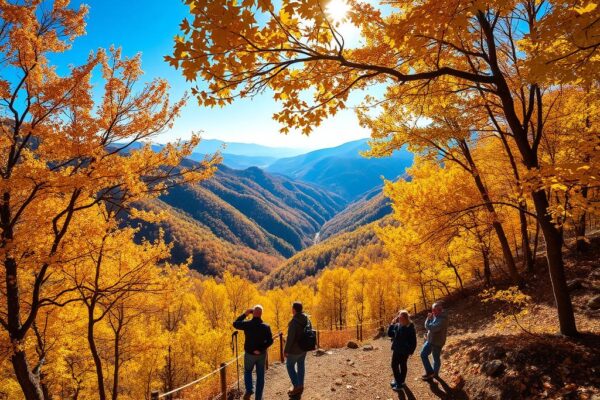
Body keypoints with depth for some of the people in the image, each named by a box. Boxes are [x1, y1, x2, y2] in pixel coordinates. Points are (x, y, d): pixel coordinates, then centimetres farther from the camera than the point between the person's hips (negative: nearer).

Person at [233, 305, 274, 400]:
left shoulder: (247, 324, -18)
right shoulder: (266, 327, -16)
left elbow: (235, 324, 0)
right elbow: (270, 341, -18)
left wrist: (244, 314, -1)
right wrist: (261, 349, -14)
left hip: (249, 354, 0)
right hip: (262, 354, 0)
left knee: (247, 371, 26)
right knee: (260, 376, 14)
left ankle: (249, 390, 9)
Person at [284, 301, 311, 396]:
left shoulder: (294, 322, -29)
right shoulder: (307, 319, -5)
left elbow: (290, 338, -26)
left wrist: (286, 350, -14)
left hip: (295, 349, -7)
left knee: (290, 365, 12)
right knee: (300, 365, 20)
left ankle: (297, 386, 13)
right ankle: (300, 385, 32)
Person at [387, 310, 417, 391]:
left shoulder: (410, 327, -17)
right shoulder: (396, 325, -2)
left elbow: (413, 341, -13)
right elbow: (389, 334, 2)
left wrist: (411, 351, -13)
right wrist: (392, 324, -9)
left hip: (404, 351, -6)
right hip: (396, 350, 6)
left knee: (402, 366, 7)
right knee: (394, 365, 15)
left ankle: (401, 382, 22)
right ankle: (397, 380, 34)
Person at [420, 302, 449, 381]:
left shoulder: (443, 319, -26)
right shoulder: (434, 316, 1)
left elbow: (433, 328, -33)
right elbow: (427, 327, 7)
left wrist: (429, 319, -21)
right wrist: (428, 319, -9)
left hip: (437, 342, -9)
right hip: (430, 340, 9)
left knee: (436, 359, 10)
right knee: (423, 354, 13)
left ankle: (434, 374, 27)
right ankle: (430, 372, 25)